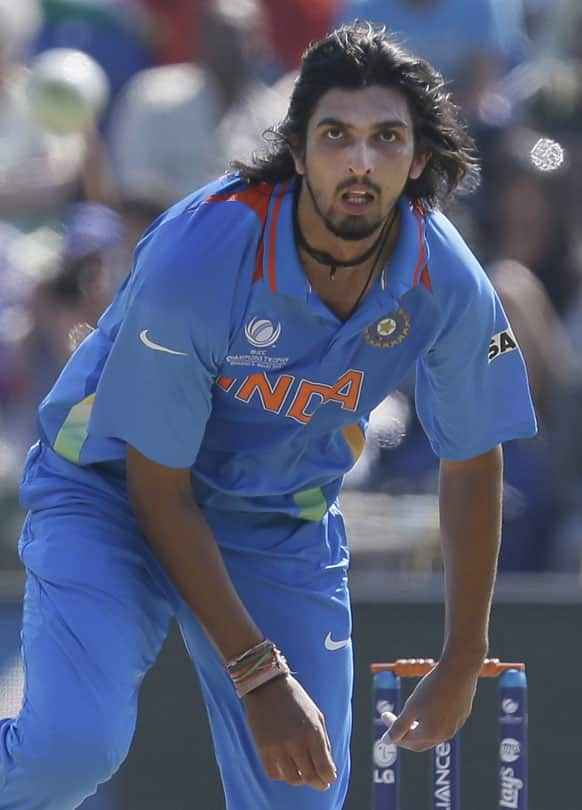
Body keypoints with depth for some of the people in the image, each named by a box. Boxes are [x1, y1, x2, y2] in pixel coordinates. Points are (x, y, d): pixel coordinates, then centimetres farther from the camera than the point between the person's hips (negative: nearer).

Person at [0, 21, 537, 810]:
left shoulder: (449, 285, -17)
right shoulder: (193, 257, -30)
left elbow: (472, 463, 1)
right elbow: (157, 487, -21)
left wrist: (461, 667, 7)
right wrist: (260, 678, -22)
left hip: (285, 524, 4)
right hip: (112, 496, -4)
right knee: (75, 743, -28)